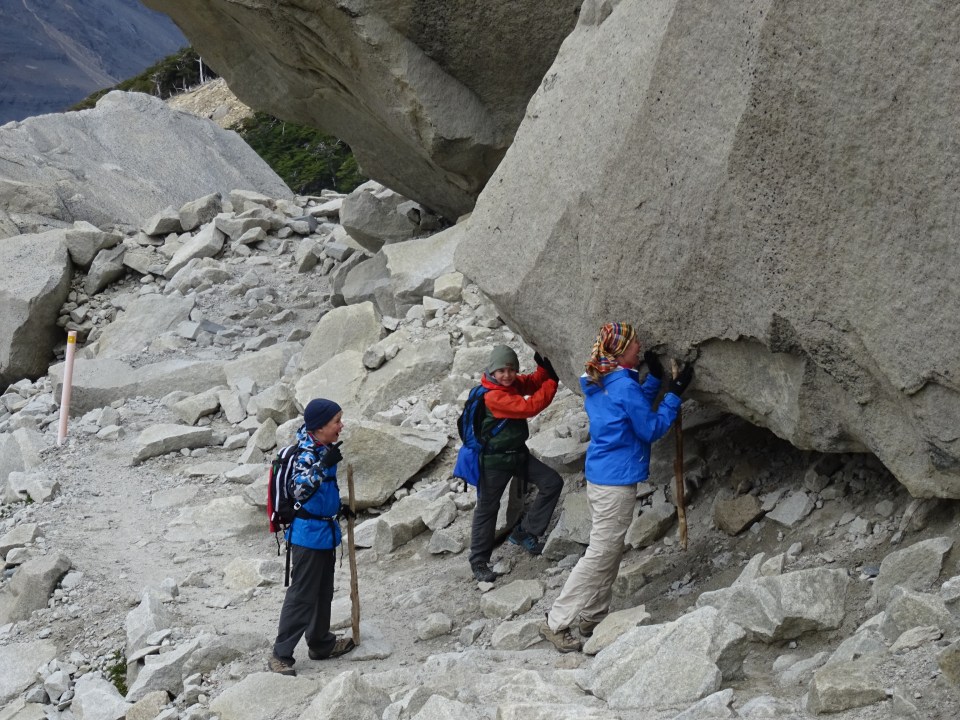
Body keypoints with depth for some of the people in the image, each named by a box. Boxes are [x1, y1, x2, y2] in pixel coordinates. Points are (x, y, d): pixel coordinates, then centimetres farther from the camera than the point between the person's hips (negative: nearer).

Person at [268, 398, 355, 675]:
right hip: (308, 534, -9)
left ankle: (321, 643, 35)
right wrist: (323, 464, -50)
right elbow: (300, 489, -41)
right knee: (302, 595, -6)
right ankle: (280, 655, -2)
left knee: (323, 592, 21)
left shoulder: (324, 448, 3)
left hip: (326, 530, 9)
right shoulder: (307, 454, -25)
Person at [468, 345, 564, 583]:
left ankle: (524, 532, 6)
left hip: (518, 453, 8)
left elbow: (532, 383, 8)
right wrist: (552, 382, -26)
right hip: (494, 459, -8)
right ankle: (479, 562, 14)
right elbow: (529, 407, -30)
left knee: (552, 482, -2)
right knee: (487, 508, 3)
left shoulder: (514, 384, 0)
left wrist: (545, 368, -14)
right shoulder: (492, 396, -26)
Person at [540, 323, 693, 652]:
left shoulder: (596, 383, 9)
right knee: (601, 555, -4)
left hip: (598, 477, 10)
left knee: (610, 551, 19)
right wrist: (675, 393, -8)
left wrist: (654, 379, 14)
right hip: (617, 482, -10)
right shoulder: (624, 386, -19)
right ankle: (556, 623, -3)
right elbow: (651, 428, -11)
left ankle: (593, 616, 24)